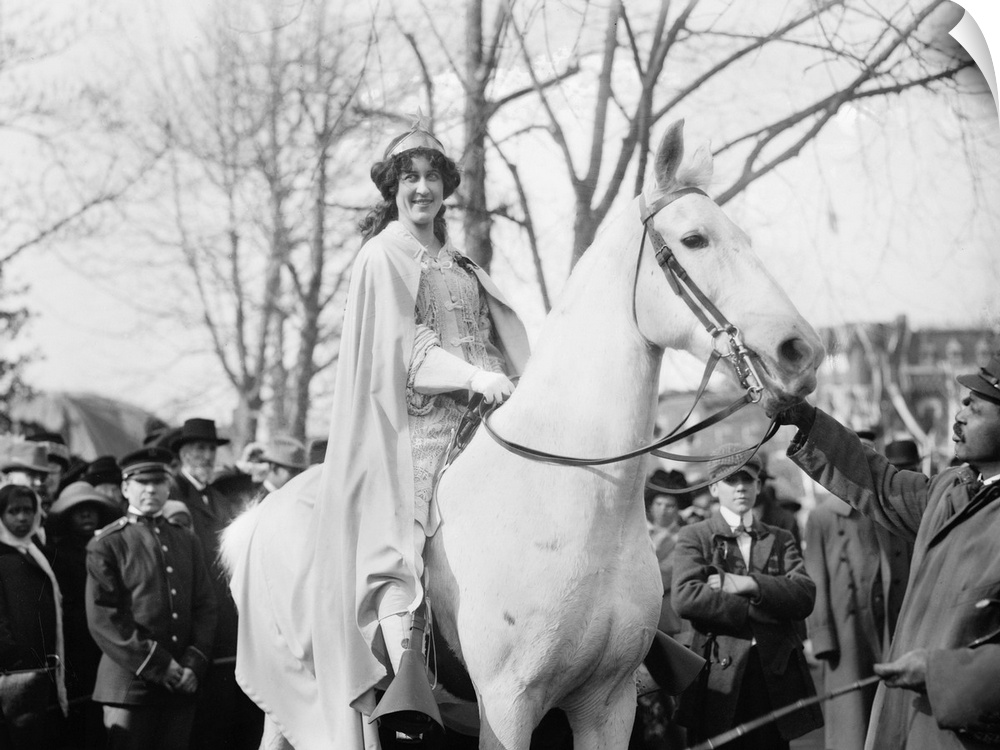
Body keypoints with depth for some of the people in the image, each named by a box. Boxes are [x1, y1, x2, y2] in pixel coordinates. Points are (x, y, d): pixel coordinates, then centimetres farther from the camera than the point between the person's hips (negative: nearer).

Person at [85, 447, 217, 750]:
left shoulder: (188, 543, 16)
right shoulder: (107, 544, 0)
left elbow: (205, 608, 11)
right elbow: (102, 618, -8)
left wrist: (194, 665, -5)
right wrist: (157, 665, -12)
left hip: (182, 683, 4)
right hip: (130, 684, -4)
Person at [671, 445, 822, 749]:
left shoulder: (780, 540, 17)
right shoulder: (694, 537, 8)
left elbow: (805, 596, 0)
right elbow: (685, 598, -10)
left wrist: (748, 584, -12)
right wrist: (759, 609, -10)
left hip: (775, 679, 3)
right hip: (718, 678, -2)